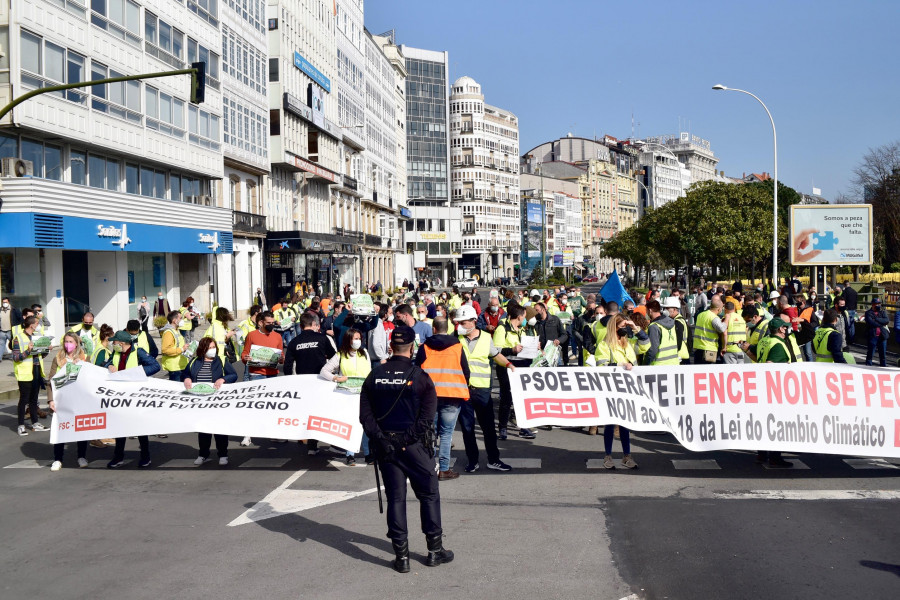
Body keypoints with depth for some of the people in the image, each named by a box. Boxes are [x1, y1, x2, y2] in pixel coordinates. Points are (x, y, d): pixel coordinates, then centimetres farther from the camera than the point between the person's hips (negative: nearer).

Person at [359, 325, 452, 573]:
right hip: (413, 447, -3)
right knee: (429, 495, 11)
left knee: (395, 498, 10)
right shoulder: (419, 377, -8)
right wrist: (412, 436, -10)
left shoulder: (375, 375, 3)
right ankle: (434, 550, 18)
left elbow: (365, 414, -1)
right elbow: (427, 417, -15)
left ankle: (401, 556, 12)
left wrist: (379, 439, -5)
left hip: (385, 447, 4)